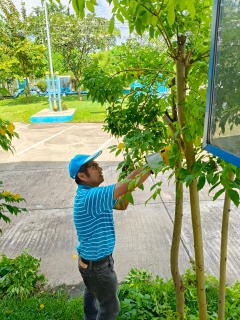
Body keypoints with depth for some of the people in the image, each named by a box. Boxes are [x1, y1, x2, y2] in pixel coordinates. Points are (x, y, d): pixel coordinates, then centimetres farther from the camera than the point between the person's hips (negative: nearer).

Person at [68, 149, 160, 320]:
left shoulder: (93, 194, -1)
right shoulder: (89, 197, -34)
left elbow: (121, 204, 1)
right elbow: (126, 186, -41)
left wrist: (131, 176, -11)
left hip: (92, 259, 10)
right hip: (96, 264, -10)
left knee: (92, 293, 33)